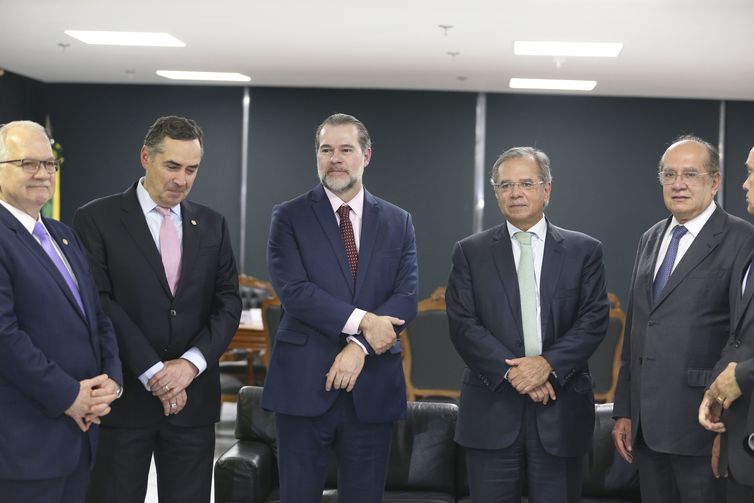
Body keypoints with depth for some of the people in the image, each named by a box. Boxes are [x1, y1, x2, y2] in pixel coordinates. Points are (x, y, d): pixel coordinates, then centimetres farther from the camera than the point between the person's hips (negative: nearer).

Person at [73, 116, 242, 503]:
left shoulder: (212, 225, 11)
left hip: (193, 398, 4)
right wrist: (153, 373, -13)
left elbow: (228, 303, 6)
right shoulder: (96, 219, -2)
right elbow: (101, 304, -10)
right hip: (123, 397, -3)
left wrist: (191, 362, -10)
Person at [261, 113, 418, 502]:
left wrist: (359, 347, -14)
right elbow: (294, 291, -11)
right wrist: (361, 321, -16)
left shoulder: (398, 222, 9)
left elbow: (406, 298, -1)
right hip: (304, 383, -2)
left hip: (373, 386, 2)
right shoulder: (289, 217, 1)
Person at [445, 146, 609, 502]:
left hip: (562, 410, 0)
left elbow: (594, 320, -1)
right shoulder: (470, 252, 6)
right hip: (492, 410, 0)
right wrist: (511, 370, -13)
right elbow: (462, 324, -2)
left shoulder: (584, 250, 7)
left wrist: (549, 364, -15)